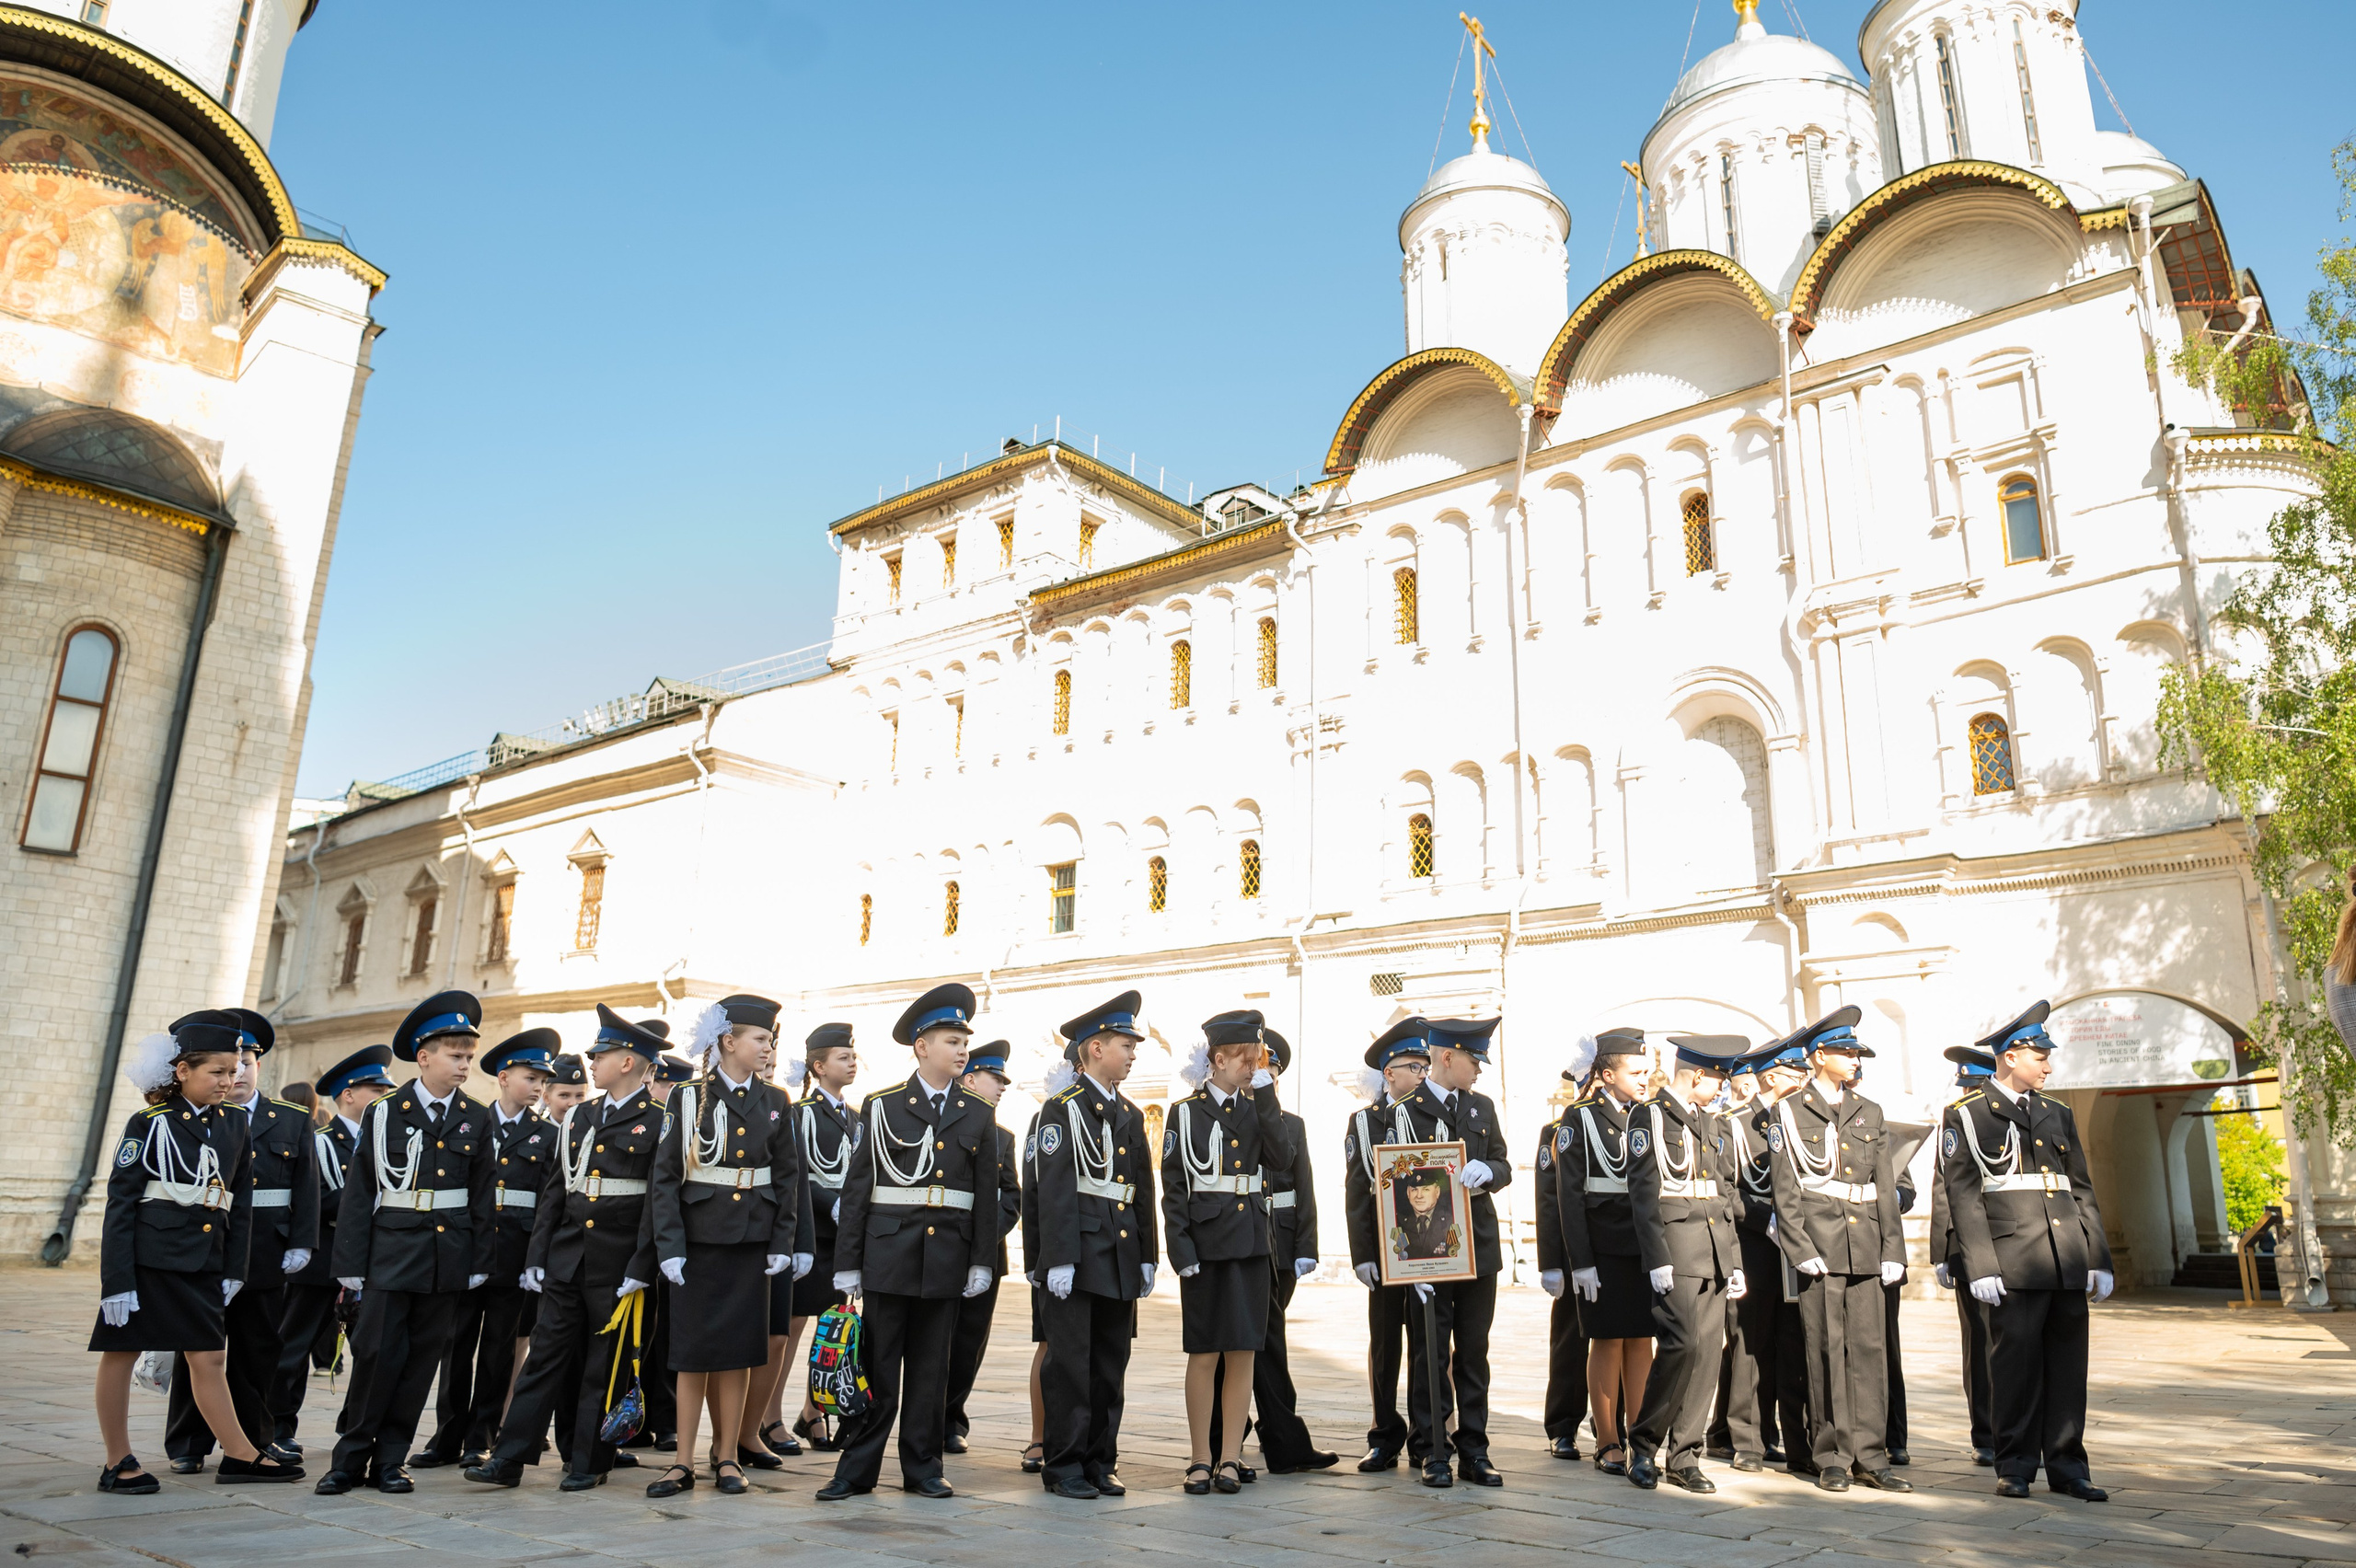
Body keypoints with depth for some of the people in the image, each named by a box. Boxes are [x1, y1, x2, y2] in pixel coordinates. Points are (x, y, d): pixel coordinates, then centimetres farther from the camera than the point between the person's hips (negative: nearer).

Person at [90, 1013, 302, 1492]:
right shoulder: (151, 1124, -6)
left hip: (203, 1259, 4)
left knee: (209, 1357, 7)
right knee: (121, 1353, 7)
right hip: (147, 1255, -4)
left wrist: (233, 1270, 9)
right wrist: (116, 1280, -12)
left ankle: (239, 1456, 9)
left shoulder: (233, 1125, 8)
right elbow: (121, 1202, -8)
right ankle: (118, 1463, 19)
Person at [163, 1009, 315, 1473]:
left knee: (260, 1349, 10)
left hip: (266, 1256, 2)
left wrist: (302, 1244, -3)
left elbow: (307, 1187, 5)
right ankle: (188, 1444, 20)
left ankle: (254, 1437, 23)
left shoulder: (293, 1121, 8)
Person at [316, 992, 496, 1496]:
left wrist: (479, 1262, 3)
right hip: (391, 1252, -2)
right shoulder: (384, 1114, 1)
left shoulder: (476, 1119, 7)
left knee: (421, 1360, 6)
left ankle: (390, 1460, 17)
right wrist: (351, 1265, -3)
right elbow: (358, 1194, 1)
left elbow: (484, 1195, 7)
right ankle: (350, 1458, 12)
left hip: (448, 1259, 2)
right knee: (377, 1355, -4)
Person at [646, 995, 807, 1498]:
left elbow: (788, 1176, 7)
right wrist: (669, 1245, -11)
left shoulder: (774, 1101, 6)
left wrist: (782, 1243, 0)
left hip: (751, 1240, 2)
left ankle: (728, 1456, 17)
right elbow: (665, 1176, -5)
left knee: (739, 1347, 6)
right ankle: (684, 1461, 13)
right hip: (698, 1237, -2)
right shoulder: (688, 1098, -2)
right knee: (694, 1347, 2)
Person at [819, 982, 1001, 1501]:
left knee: (931, 1366, 9)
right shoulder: (882, 1107, 0)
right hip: (889, 1253, -2)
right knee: (877, 1365, 2)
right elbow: (856, 1188, 0)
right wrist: (847, 1263, -3)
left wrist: (982, 1261, 3)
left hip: (947, 1258, 2)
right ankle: (857, 1468, 13)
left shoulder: (977, 1115, 8)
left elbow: (986, 1194, 9)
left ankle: (922, 1468, 19)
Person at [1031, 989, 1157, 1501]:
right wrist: (1059, 1260, -17)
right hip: (1078, 1255, -7)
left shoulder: (1130, 1114, 15)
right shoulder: (1062, 1108, -6)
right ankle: (1064, 1467, 10)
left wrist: (1147, 1257, 13)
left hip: (1121, 1258, 7)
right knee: (1070, 1363, -1)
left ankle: (1100, 1463, 20)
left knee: (1111, 1364, 10)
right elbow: (1054, 1188, -12)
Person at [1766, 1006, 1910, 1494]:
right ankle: (1832, 1458, 9)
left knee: (1869, 1348, 4)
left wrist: (1893, 1249, 6)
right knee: (1827, 1350, 0)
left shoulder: (1869, 1113, 14)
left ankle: (1870, 1457, 11)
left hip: (1866, 1248, 4)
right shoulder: (1790, 1112, 0)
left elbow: (1885, 1188, 14)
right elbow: (1785, 1190, -3)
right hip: (1820, 1244, -4)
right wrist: (1801, 1249, -11)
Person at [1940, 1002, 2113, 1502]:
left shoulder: (2058, 1115, 18)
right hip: (2013, 1262, -5)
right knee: (2015, 1362, -2)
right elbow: (1962, 1195, -5)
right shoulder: (1965, 1115, 0)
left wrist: (2098, 1258, 10)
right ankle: (2015, 1467, 9)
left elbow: (2082, 1190, 18)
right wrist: (1980, 1267, -12)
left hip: (2068, 1262, 5)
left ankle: (2067, 1466, 17)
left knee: (2068, 1363, 7)